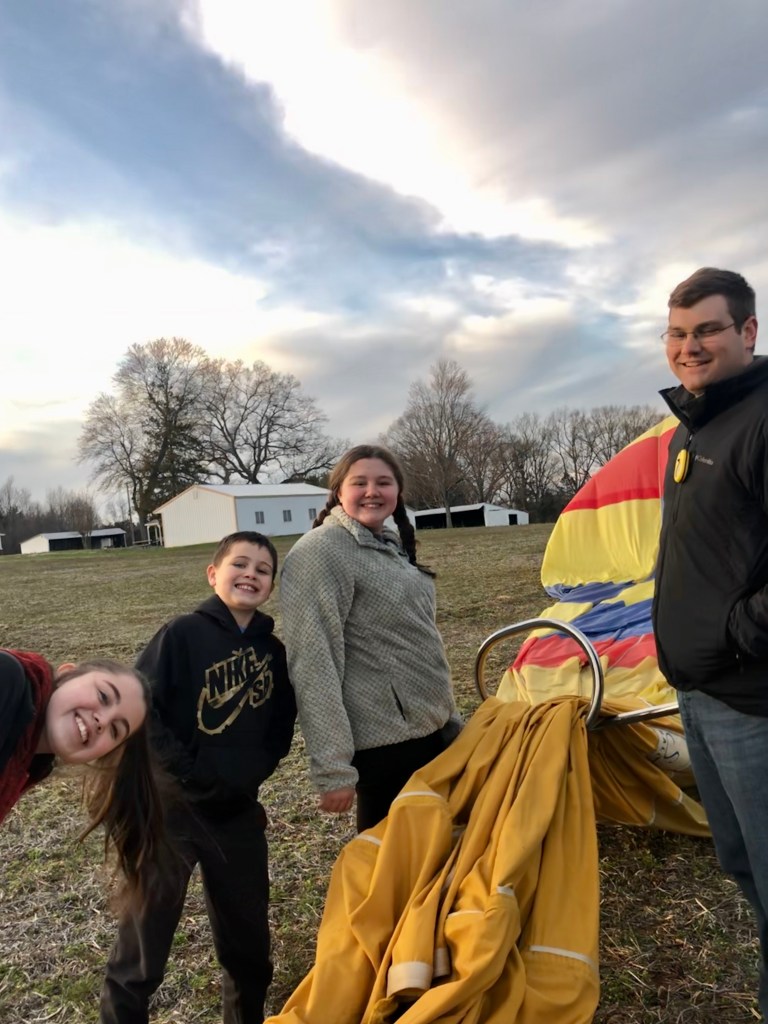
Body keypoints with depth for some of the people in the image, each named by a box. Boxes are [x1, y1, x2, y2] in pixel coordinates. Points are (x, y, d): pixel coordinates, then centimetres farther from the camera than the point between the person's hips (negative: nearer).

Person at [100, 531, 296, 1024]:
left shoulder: (274, 651, 2)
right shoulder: (182, 634, -13)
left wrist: (255, 770, -3)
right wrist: (189, 773, -18)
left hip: (238, 810, 5)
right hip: (169, 806, -4)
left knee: (250, 939, 19)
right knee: (144, 943, 9)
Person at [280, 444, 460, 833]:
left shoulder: (394, 545, 10)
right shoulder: (319, 553, -16)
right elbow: (313, 665, -22)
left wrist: (449, 716, 19)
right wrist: (333, 768, -24)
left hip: (431, 730, 9)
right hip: (384, 742, -8)